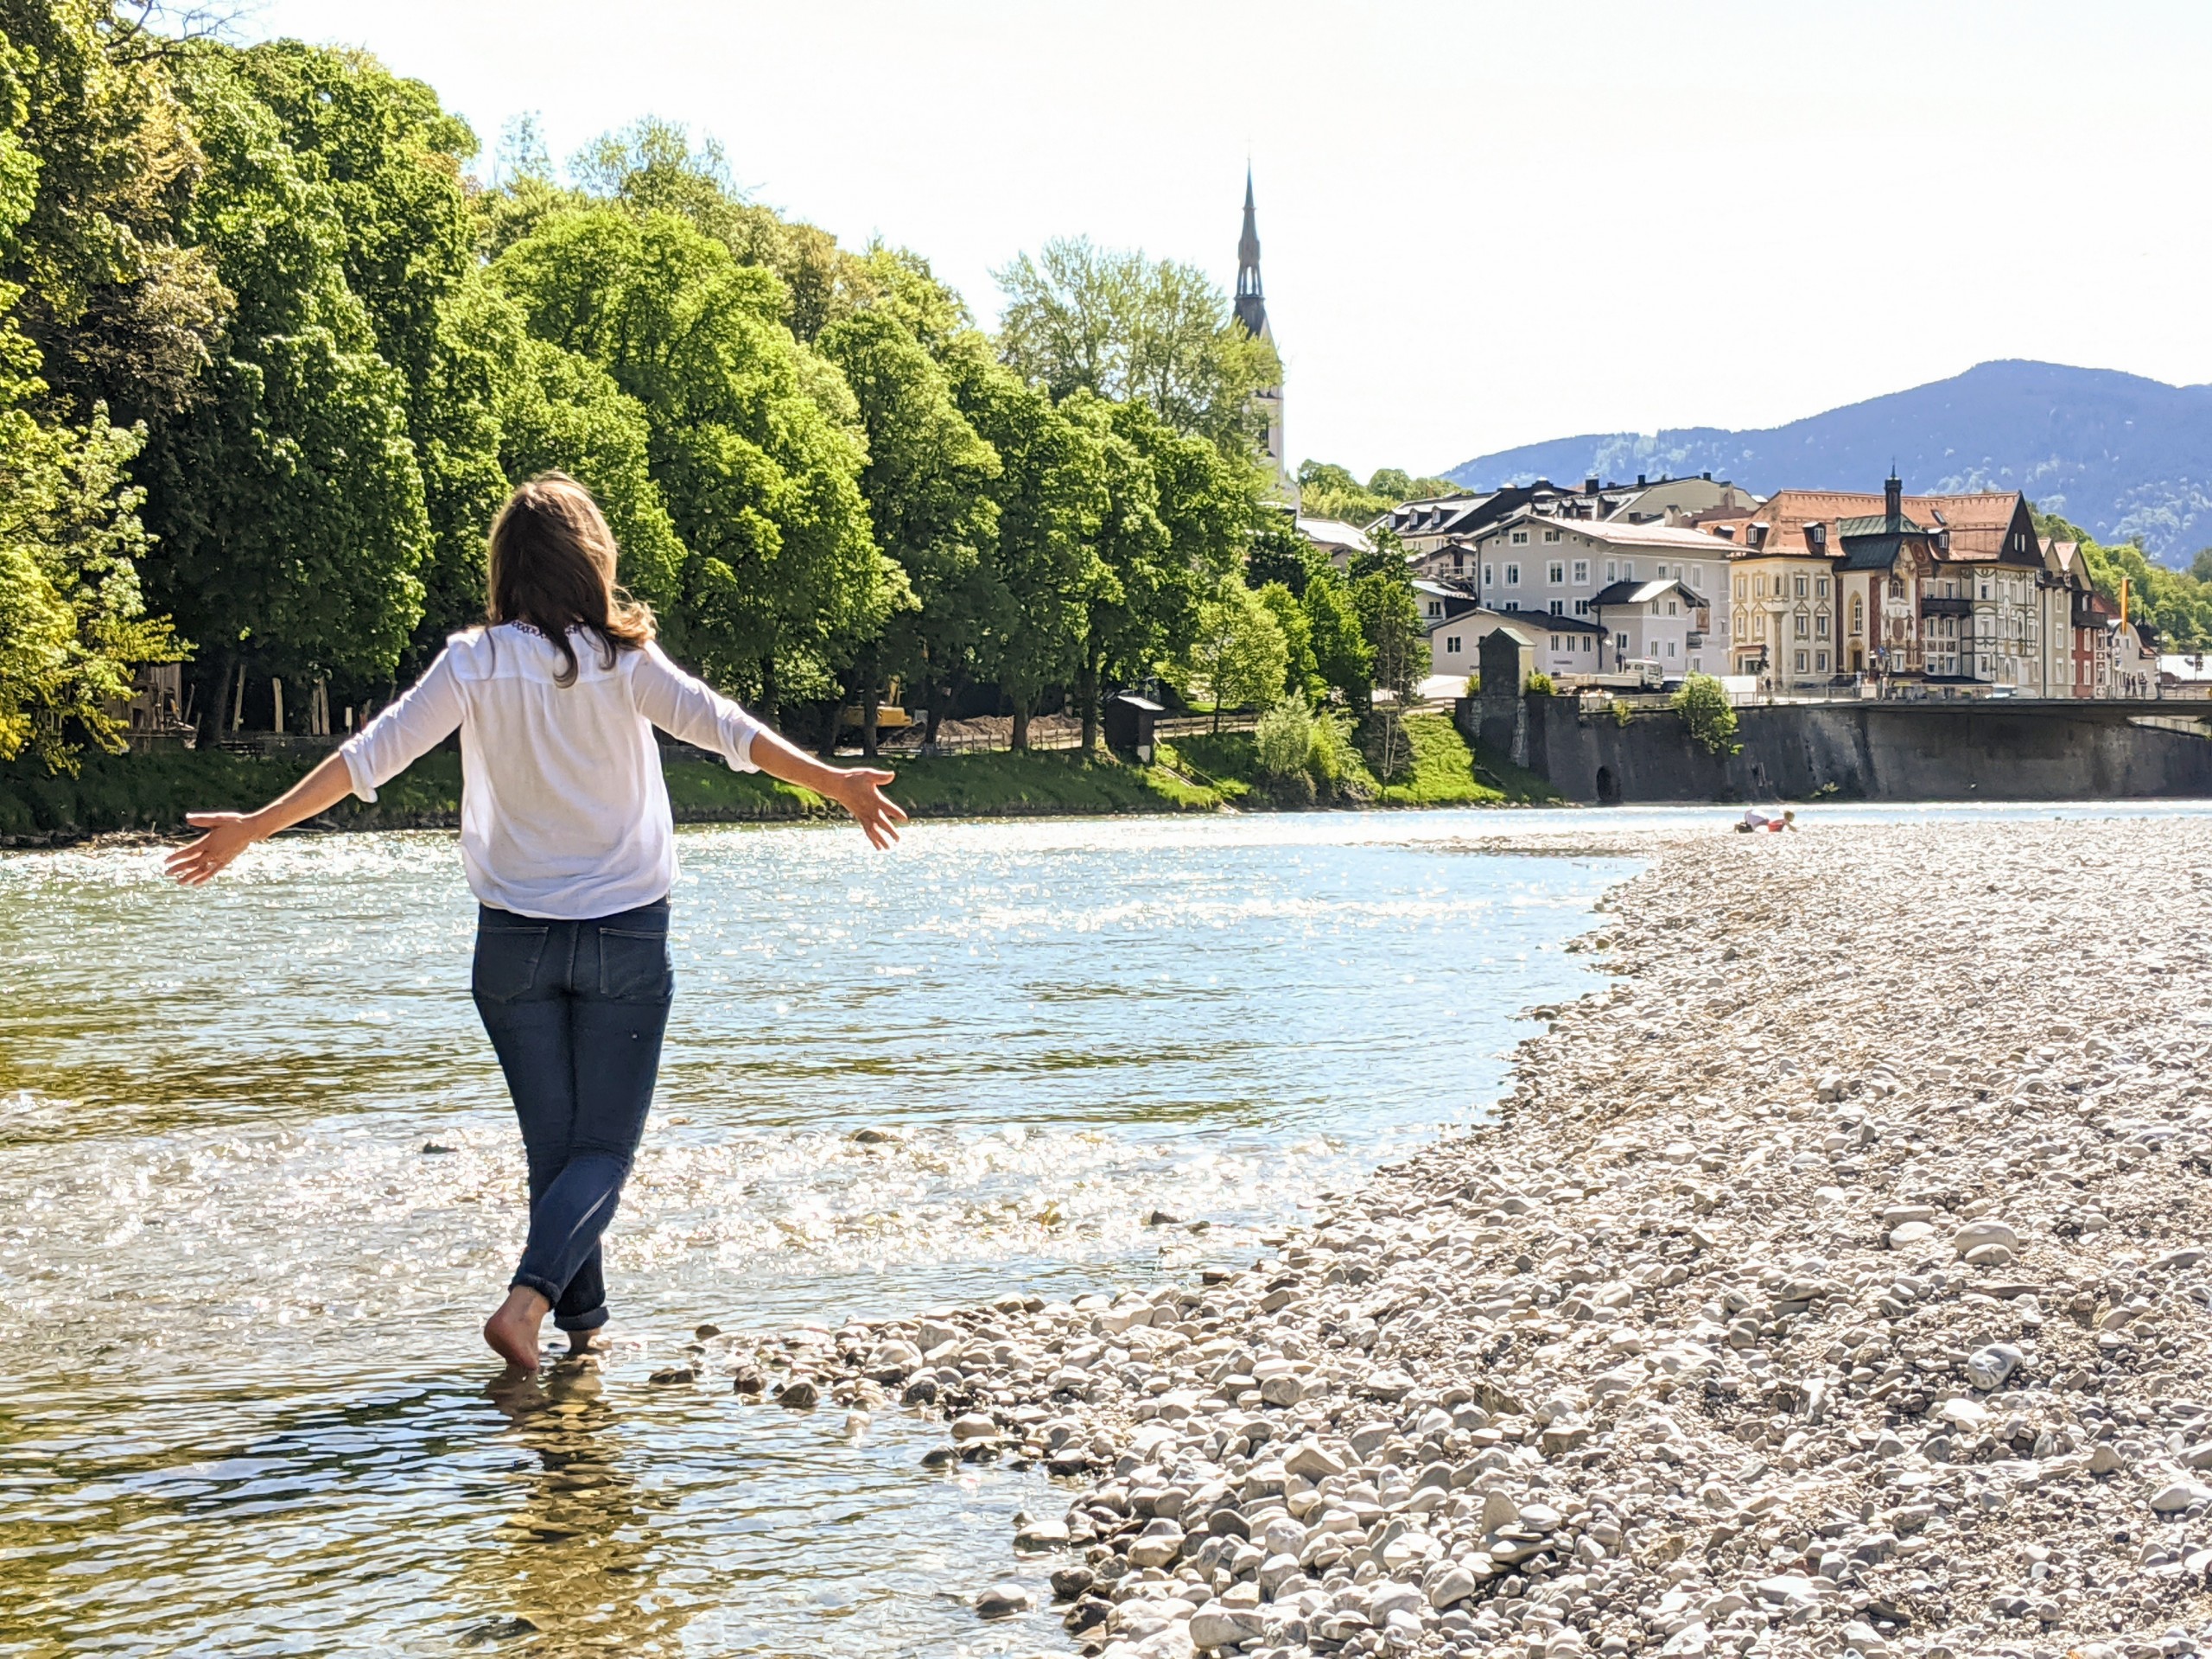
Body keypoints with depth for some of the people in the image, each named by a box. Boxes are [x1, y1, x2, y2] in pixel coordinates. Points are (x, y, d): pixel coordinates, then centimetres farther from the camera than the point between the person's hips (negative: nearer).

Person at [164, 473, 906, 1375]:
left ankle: (582, 1321, 17)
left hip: (516, 938, 2)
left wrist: (254, 827, -1)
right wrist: (833, 783, -17)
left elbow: (370, 756, -6)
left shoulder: (475, 663, -4)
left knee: (554, 1146, 14)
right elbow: (721, 726, -16)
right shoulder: (622, 661, -8)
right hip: (626, 935, -2)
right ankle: (527, 1298, -17)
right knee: (604, 1148, 4)